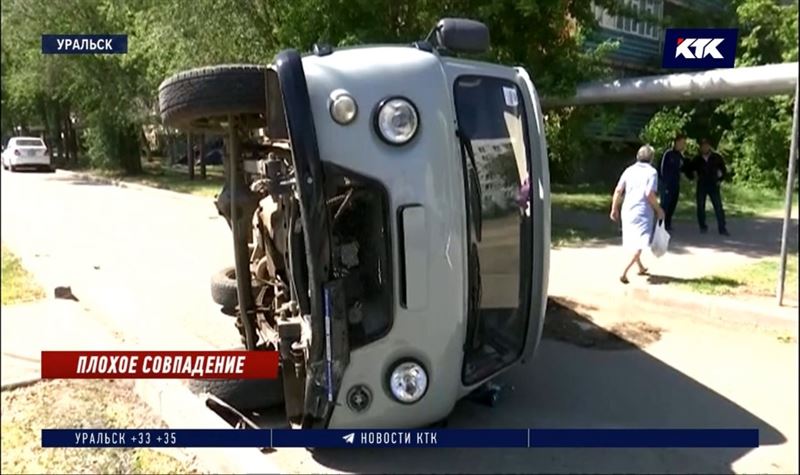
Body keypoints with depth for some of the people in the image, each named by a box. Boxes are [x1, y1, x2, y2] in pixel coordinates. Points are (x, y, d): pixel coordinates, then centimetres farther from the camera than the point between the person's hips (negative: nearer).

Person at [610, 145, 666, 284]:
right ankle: (624, 272, -16)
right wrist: (659, 209, -5)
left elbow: (618, 190, 2)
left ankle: (641, 267, 40)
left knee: (633, 242, 21)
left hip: (627, 210, 6)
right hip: (643, 212, -6)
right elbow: (650, 194, -17)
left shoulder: (629, 170, 7)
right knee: (640, 244, -2)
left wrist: (614, 209, 11)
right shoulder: (651, 172, -7)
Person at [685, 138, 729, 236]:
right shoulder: (697, 159, 3)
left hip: (713, 186, -1)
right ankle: (703, 227, 16)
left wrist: (720, 180, 2)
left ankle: (722, 228, -6)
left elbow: (724, 171, 9)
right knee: (700, 207, 4)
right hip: (701, 186, 2)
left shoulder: (717, 158, 0)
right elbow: (688, 169, 16)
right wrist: (693, 177, 5)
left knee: (719, 207, -7)